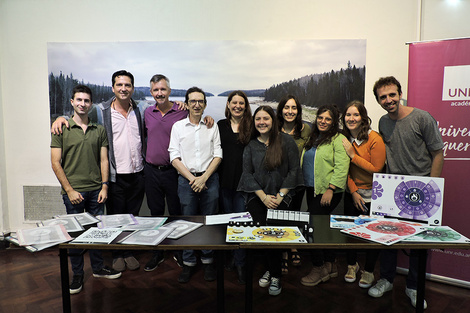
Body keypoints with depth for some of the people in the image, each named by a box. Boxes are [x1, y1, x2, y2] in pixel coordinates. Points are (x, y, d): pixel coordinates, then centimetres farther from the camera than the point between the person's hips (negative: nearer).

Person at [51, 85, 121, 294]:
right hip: (73, 191, -2)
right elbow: (56, 163, -3)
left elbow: (103, 160, 7)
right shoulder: (61, 129, -1)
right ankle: (77, 274, 24)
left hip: (96, 190, 2)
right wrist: (69, 190, -9)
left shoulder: (99, 130, 8)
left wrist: (104, 186, -1)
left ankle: (98, 267, 29)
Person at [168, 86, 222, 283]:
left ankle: (208, 261, 22)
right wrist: (192, 178, -9)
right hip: (186, 179, 0)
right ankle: (188, 263, 20)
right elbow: (174, 158, 0)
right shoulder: (178, 126, 6)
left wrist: (204, 177, -10)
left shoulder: (212, 127, 7)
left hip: (209, 179, 0)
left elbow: (218, 155, 2)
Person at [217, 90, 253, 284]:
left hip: (243, 180, -3)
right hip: (224, 179, 3)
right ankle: (230, 256, 31)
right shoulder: (221, 125, 10)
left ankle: (240, 263, 11)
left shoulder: (251, 126, 2)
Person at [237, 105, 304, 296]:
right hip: (257, 196, 2)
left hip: (281, 196, -1)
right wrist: (264, 197, -7)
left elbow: (293, 170, -1)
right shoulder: (250, 146, 9)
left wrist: (280, 196, -8)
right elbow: (247, 174, 4)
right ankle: (273, 271, 1)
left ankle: (274, 274, -2)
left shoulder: (286, 141, 2)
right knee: (263, 226, -21)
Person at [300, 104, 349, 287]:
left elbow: (341, 167, -17)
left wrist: (330, 189, -22)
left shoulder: (338, 139, -8)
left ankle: (319, 268, 9)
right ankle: (330, 265, 28)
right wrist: (304, 184, 15)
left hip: (328, 192, -8)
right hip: (312, 190, 8)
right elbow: (304, 163, 22)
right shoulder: (313, 138, 16)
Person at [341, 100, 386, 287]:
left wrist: (353, 155, -20)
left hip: (373, 194, -4)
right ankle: (352, 265, 33)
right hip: (352, 193, 4)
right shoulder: (343, 140, -1)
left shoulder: (374, 139, -16)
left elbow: (377, 169, -18)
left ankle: (368, 271, 27)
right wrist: (353, 192, -6)